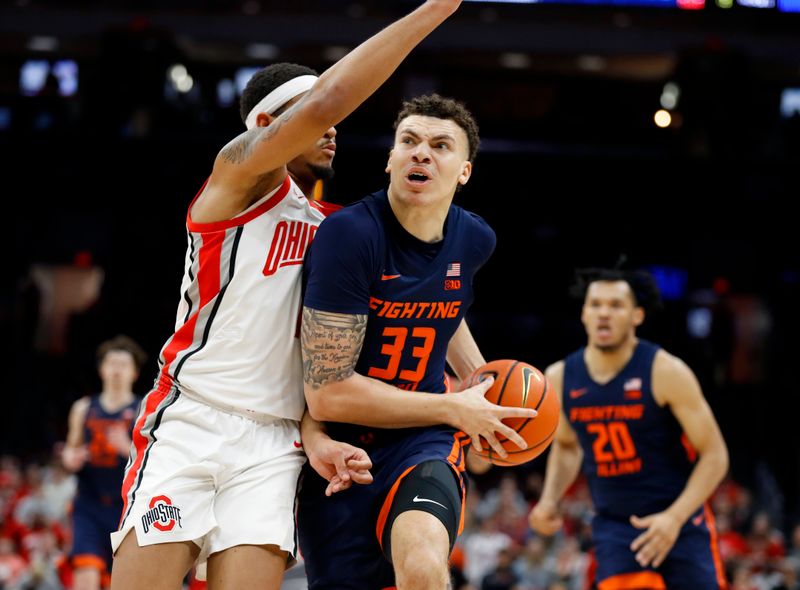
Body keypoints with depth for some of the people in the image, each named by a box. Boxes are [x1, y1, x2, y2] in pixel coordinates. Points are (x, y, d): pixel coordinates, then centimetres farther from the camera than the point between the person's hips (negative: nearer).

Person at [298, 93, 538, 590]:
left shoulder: (475, 240, 2)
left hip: (421, 442, 2)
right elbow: (327, 393, -22)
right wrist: (455, 409, -14)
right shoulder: (350, 234, -18)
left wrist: (482, 380, 12)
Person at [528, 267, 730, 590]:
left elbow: (714, 455, -12)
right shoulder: (561, 378, -2)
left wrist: (675, 517, -24)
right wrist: (549, 500, 2)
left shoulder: (665, 371, -14)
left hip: (680, 523, -2)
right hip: (613, 525, 2)